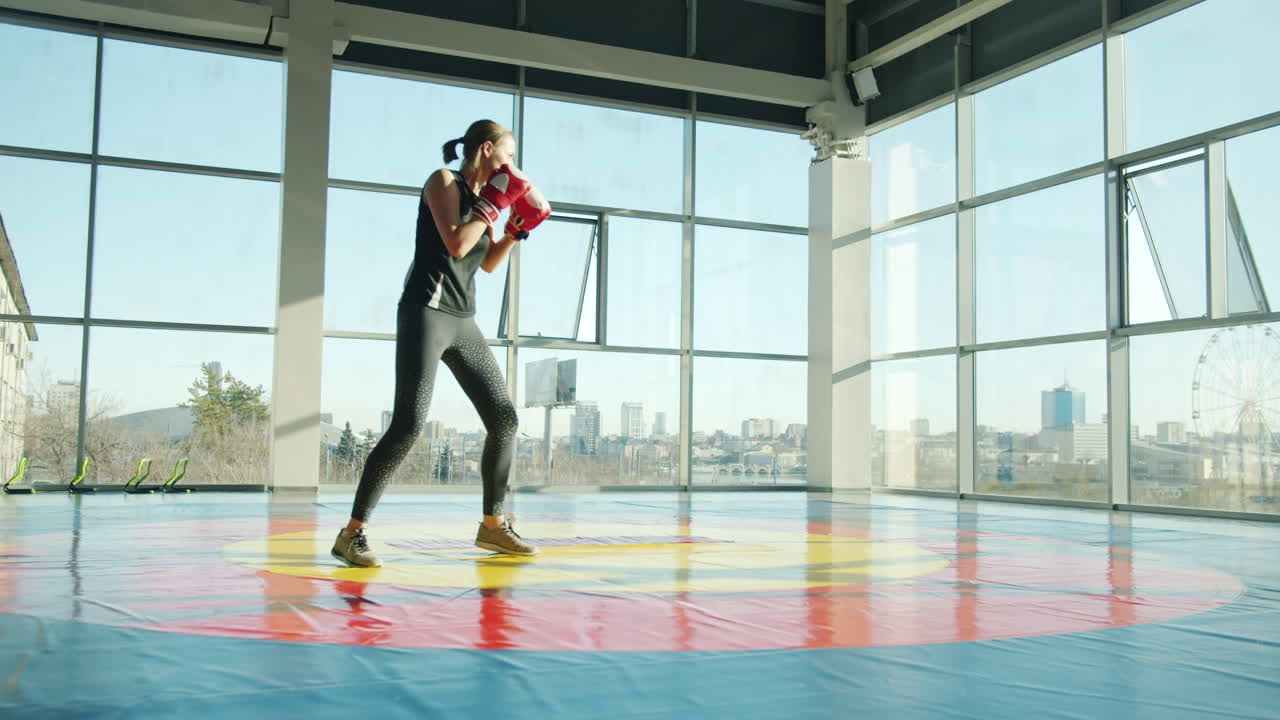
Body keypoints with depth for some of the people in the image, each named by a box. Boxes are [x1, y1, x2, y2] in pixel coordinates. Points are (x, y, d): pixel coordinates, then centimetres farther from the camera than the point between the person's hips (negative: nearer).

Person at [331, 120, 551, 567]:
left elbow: (488, 263, 24)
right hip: (426, 313, -8)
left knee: (505, 420, 5)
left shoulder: (482, 195, 19)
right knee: (408, 425, -17)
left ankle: (493, 525, 17)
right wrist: (493, 205, -9)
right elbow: (456, 244, -17)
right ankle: (352, 533, -9)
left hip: (463, 322, 8)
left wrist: (518, 229, 13)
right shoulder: (444, 182, -3)